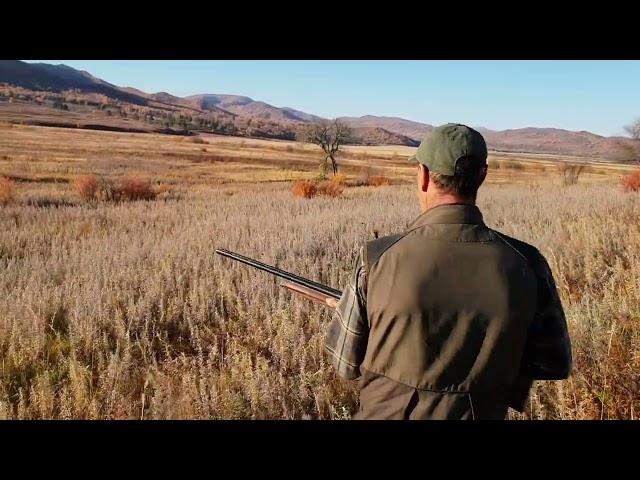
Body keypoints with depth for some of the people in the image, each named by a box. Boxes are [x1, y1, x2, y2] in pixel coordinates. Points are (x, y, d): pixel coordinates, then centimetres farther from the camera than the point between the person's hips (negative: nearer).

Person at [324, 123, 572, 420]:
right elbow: (555, 364, -1)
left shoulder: (377, 258, -21)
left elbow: (346, 363, -9)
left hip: (388, 412, -1)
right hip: (482, 412, 2)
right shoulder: (525, 264, -14)